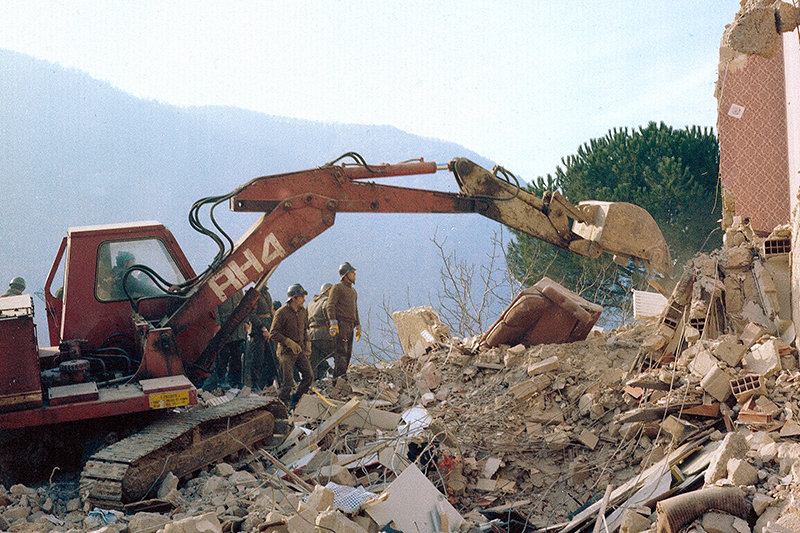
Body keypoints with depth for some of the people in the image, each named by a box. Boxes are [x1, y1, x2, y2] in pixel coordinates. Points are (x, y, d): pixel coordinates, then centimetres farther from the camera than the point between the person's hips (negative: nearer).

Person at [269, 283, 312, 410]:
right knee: (288, 382, -10)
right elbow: (273, 333, -13)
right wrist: (290, 343, -19)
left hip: (300, 351, 6)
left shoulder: (303, 311, 10)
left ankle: (295, 401, 16)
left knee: (308, 377, -2)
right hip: (286, 352, -6)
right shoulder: (282, 313, -12)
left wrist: (307, 344, 12)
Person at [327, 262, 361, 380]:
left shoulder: (353, 291, 24)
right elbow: (330, 306, -10)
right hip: (341, 324, -8)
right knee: (341, 351, -14)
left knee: (348, 352, 5)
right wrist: (333, 324, -20)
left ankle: (337, 376, 7)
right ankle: (341, 375, -19)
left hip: (350, 326, 8)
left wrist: (358, 327, 24)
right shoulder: (337, 287, -2)